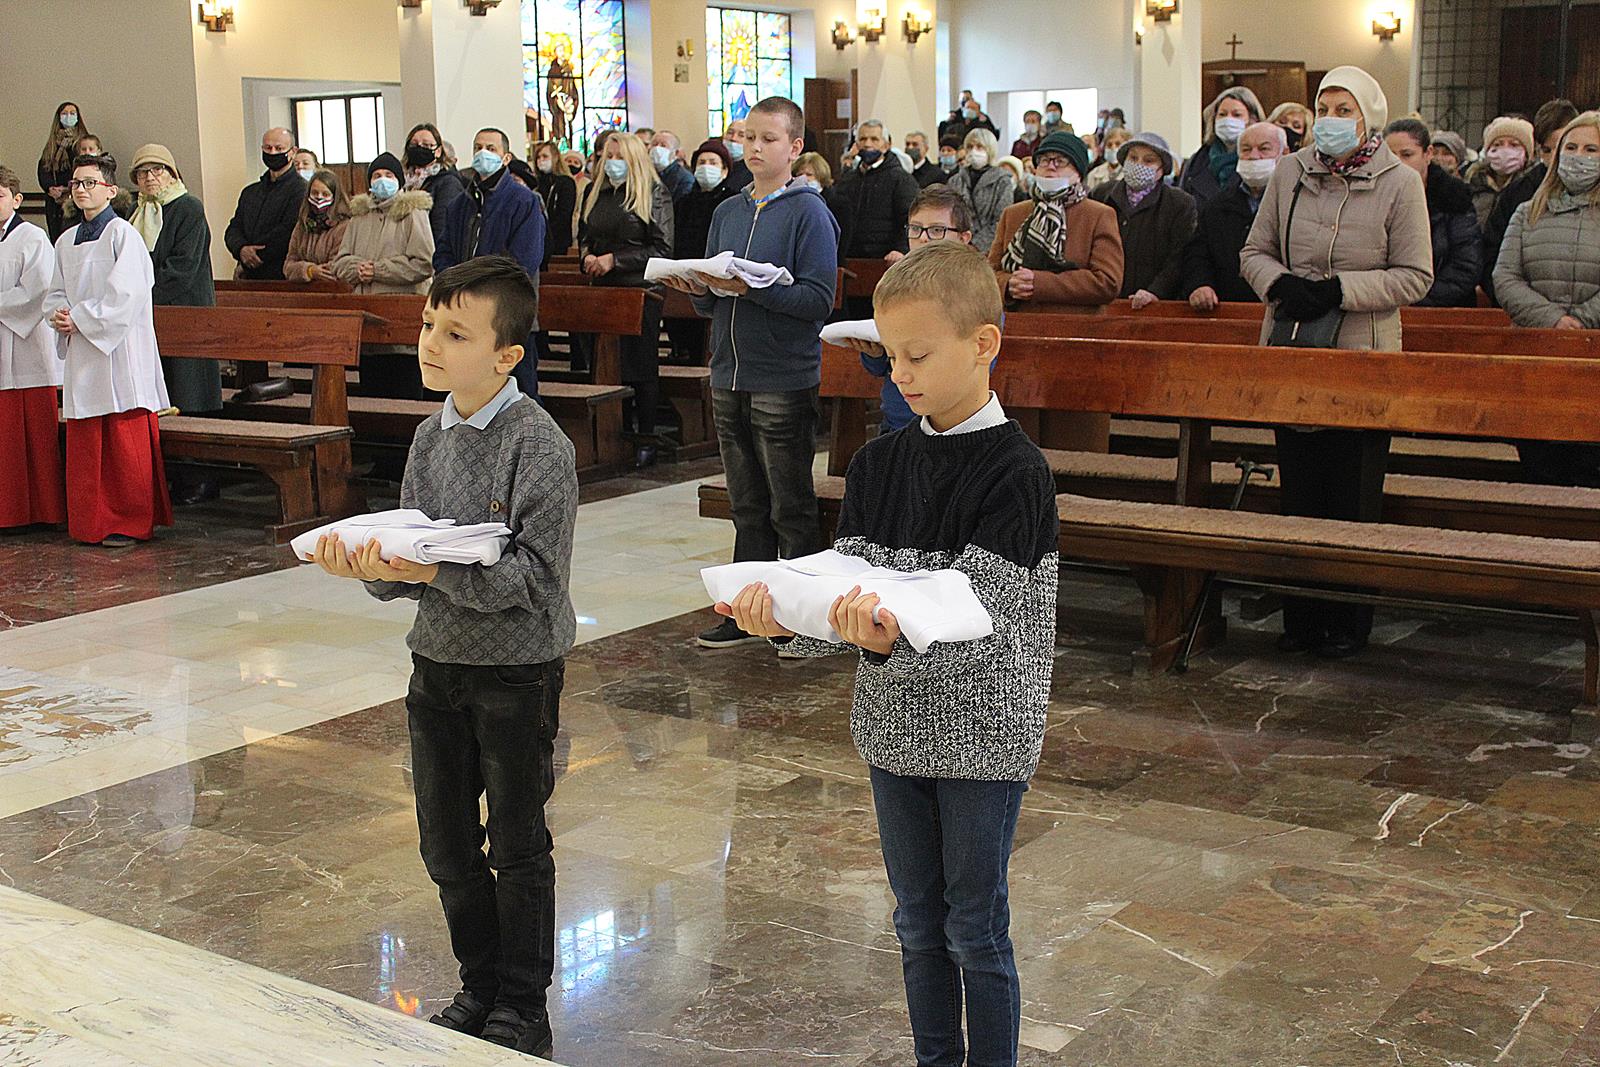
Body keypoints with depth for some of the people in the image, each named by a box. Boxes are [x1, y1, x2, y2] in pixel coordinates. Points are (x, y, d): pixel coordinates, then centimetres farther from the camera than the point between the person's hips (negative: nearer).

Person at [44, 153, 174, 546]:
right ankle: (91, 523, 14)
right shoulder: (66, 241, 15)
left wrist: (79, 318, -12)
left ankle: (130, 522, 5)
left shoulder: (123, 234, -6)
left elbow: (125, 296, -15)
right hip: (81, 352, 7)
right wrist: (59, 315, -2)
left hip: (120, 348, -7)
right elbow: (55, 293, 20)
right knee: (84, 442, 7)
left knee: (126, 442, -3)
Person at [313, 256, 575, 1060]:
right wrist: (370, 567, -16)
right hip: (438, 661, 6)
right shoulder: (432, 436, 4)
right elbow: (409, 562, 5)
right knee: (446, 846, 15)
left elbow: (535, 575, -21)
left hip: (518, 669, -6)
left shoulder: (539, 444, -16)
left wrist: (439, 571, -30)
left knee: (517, 848, 8)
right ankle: (480, 985, 34)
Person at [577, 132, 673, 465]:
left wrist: (614, 260, -14)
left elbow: (662, 249, -10)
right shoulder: (596, 194, 13)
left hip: (641, 290, -6)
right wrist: (587, 256, 1)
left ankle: (646, 437, 6)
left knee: (641, 367, -2)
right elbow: (583, 235, 24)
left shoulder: (655, 194, -4)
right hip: (602, 289, 6)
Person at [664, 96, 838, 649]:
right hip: (729, 375, 6)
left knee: (790, 509, 2)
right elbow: (711, 306, 15)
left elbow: (819, 298, -16)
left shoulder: (809, 212, -6)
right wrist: (699, 287, -7)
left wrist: (750, 287, -24)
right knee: (747, 506, 13)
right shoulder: (727, 212, 12)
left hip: (785, 380, -6)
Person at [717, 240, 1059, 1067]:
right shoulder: (877, 465, 2)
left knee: (976, 932, 6)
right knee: (918, 924, 18)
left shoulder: (1015, 474, -16)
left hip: (983, 738, -5)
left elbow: (972, 616, -25)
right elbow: (850, 589, -4)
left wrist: (891, 641, -44)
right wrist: (785, 621, -24)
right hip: (895, 728, 6)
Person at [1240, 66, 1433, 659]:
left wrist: (1337, 290, -16)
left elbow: (1414, 277, -5)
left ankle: (1349, 622, 14)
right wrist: (1281, 283, -11)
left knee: (1355, 497, 2)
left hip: (1363, 356, -3)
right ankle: (1301, 616, 19)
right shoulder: (1289, 173, 6)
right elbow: (1254, 251, 11)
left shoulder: (1400, 183, -3)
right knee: (1298, 489, 9)